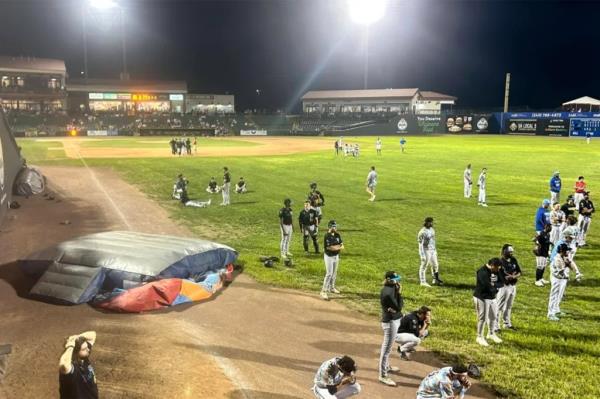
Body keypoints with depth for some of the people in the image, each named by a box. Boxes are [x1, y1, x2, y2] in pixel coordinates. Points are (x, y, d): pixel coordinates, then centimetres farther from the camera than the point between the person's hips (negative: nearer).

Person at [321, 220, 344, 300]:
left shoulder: (337, 235, 4)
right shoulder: (327, 236, -19)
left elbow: (342, 246, 3)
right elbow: (330, 248, -26)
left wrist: (335, 247, -17)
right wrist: (338, 246, -11)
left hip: (336, 256, 7)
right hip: (329, 257, -7)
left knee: (334, 273, 17)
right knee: (329, 274, -11)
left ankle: (332, 287, 35)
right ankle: (323, 291, -7)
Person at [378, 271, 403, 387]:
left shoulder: (392, 287, 4)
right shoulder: (387, 292, -26)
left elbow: (400, 304, 8)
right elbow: (398, 307, -24)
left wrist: (394, 308, -12)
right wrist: (399, 293, -19)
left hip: (394, 319, 10)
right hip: (390, 322, -10)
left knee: (388, 346, 25)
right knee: (387, 348, -2)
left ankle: (386, 366, 43)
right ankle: (383, 375, 6)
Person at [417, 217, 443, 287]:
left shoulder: (432, 230, 6)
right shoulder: (422, 232, -20)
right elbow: (420, 245, -18)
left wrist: (435, 251, 20)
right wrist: (422, 255, -19)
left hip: (433, 251, 8)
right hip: (426, 251, -8)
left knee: (435, 265, 17)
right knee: (424, 266, 2)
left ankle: (436, 280, 32)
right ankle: (423, 282, 12)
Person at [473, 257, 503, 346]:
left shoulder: (495, 271, 5)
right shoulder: (482, 272, -23)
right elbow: (488, 286, -28)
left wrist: (493, 284, -16)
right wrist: (495, 287, -9)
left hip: (492, 298, 9)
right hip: (482, 298, -9)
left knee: (493, 317, 18)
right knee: (483, 318, -2)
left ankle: (491, 334, 38)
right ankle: (480, 337, 12)